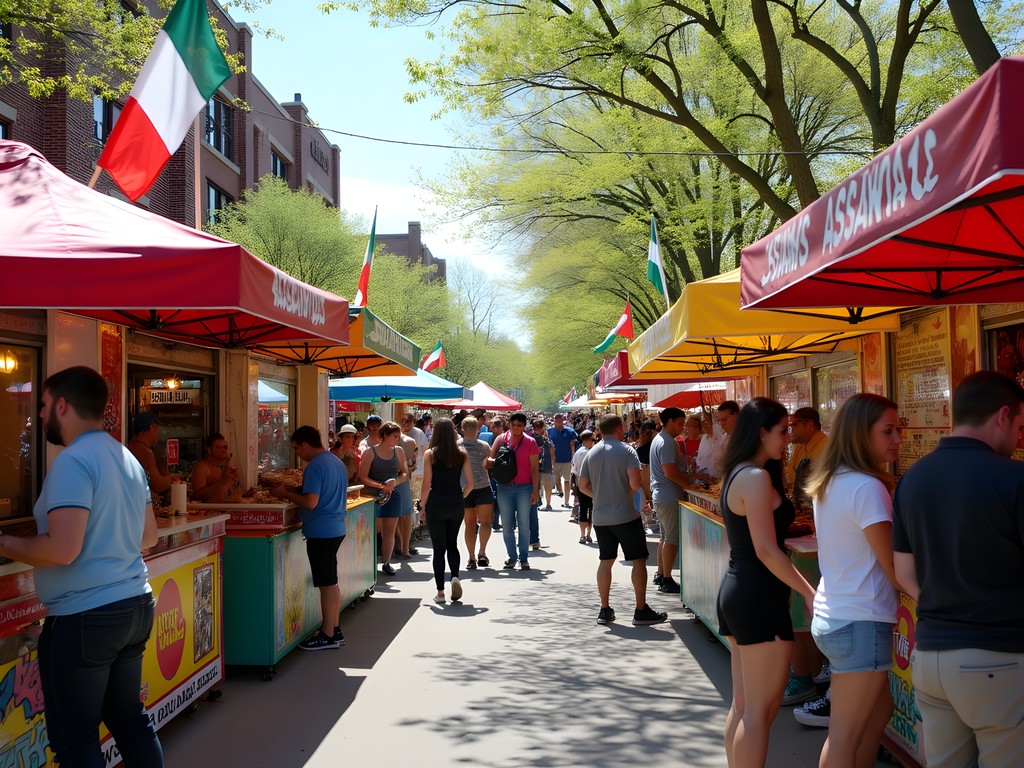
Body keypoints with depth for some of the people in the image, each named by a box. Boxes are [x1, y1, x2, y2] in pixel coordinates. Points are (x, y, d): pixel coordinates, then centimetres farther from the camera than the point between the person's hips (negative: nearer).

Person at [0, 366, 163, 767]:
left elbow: (62, 550, -23)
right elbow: (148, 535, 16)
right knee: (129, 719, 19)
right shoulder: (128, 458, 10)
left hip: (84, 617, -9)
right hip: (135, 604, 9)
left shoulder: (73, 461, -17)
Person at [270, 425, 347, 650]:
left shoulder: (315, 466, -17)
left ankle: (327, 635, 5)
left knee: (327, 584, -3)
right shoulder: (336, 461, 13)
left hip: (321, 532, -10)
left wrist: (285, 494, -10)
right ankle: (334, 630, 22)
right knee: (331, 582, 16)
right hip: (335, 528, 10)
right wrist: (291, 493, 19)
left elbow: (310, 502, -23)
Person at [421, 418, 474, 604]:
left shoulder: (430, 454, -6)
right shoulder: (462, 453, 1)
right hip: (456, 504, 2)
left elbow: (427, 485, -8)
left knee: (439, 548, 6)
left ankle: (440, 592, 8)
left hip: (436, 504, -2)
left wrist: (424, 505, 4)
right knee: (452, 544, 19)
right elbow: (470, 483, -1)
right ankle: (455, 577, -5)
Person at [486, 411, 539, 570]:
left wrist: (535, 490, -5)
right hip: (504, 487, 2)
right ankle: (512, 557, 15)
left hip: (524, 487, -2)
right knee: (507, 526, 6)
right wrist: (491, 461, -20)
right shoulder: (501, 439, 5)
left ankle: (524, 558, 8)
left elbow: (534, 468, -1)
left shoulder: (530, 442, -1)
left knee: (524, 525, 1)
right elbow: (490, 459, 5)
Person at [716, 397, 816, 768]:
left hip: (736, 590, 10)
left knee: (743, 705, 15)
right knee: (761, 710, -2)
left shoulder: (737, 474, 13)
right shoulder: (757, 477, -17)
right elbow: (766, 550, -20)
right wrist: (809, 593, -14)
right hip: (758, 597, -10)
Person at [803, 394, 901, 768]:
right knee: (845, 736, 1)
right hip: (860, 622, -9)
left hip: (830, 615, 9)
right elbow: (894, 568, -16)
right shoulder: (867, 487, -18)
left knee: (879, 709, 23)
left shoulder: (828, 483, 9)